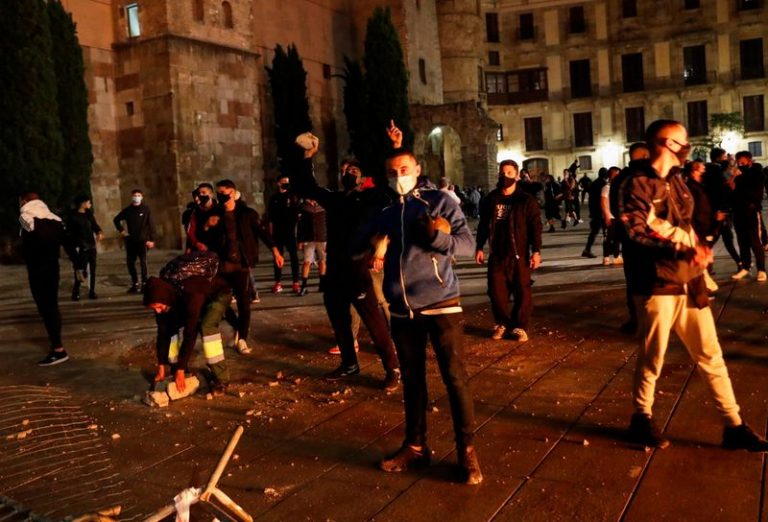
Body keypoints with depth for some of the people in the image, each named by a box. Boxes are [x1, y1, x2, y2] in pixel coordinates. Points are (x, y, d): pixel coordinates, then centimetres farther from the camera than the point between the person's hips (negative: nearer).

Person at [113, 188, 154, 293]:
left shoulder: (146, 209, -2)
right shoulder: (127, 210, 7)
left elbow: (150, 225, -6)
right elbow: (116, 219, 22)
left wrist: (150, 239, -12)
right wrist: (121, 230, 8)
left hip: (142, 240, -4)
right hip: (130, 240, 4)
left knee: (143, 262, -6)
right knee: (130, 262, 5)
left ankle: (144, 283, -1)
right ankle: (135, 283, 14)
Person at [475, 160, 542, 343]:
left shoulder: (526, 200, -3)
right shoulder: (491, 199, 7)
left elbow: (536, 227, -5)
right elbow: (483, 225, 14)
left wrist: (536, 251, -12)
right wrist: (479, 247, 11)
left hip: (519, 254, -3)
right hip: (496, 254, 3)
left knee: (522, 292, 1)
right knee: (496, 291, 4)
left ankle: (519, 326, 13)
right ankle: (502, 323, 21)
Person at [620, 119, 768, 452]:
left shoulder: (677, 181, 15)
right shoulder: (638, 184, -9)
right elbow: (636, 234, -17)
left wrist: (699, 249, 0)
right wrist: (677, 251, -26)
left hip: (689, 281, 7)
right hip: (657, 283, -7)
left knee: (710, 354, 10)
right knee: (652, 357, 5)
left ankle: (733, 426, 19)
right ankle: (642, 419, 23)